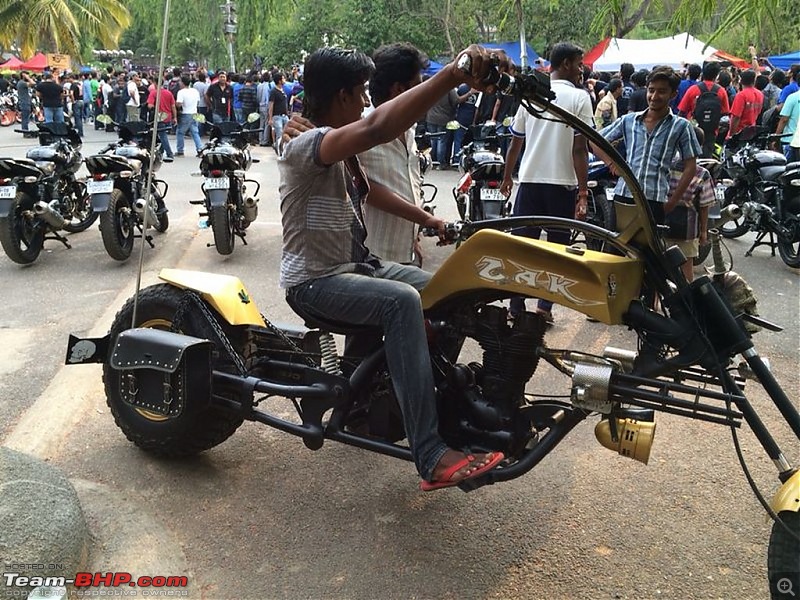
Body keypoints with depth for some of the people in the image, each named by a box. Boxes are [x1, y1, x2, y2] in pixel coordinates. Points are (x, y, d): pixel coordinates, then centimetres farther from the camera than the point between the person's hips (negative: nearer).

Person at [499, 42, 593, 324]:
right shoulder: (579, 97, -5)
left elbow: (515, 143, 12)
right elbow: (579, 149, -11)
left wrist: (507, 177, 24)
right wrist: (583, 192, -10)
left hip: (530, 180, 3)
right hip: (563, 184, -3)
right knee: (556, 248, 7)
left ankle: (516, 306, 10)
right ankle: (544, 306, 5)